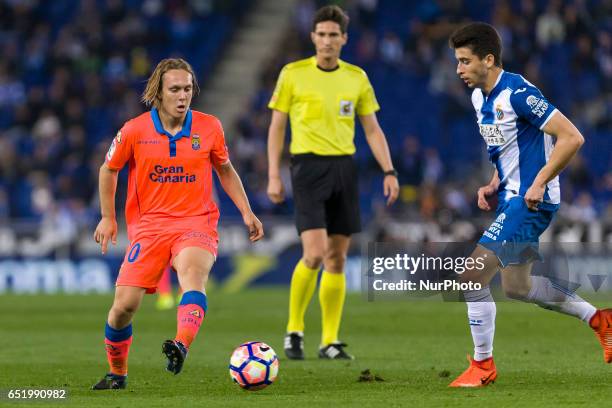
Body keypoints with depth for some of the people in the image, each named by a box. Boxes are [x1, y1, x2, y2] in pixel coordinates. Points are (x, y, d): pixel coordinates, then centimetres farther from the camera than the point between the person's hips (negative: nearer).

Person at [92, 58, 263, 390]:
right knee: (124, 304, -7)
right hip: (148, 225, 1)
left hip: (197, 223, -1)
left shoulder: (209, 127, 1)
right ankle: (117, 373, 19)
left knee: (192, 274, -34)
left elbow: (225, 170, 18)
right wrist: (108, 218, 14)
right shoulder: (134, 131, -3)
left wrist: (246, 212, 12)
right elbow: (109, 170, 15)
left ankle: (181, 347, -55)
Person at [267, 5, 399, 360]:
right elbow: (277, 127, 3)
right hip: (308, 167, -4)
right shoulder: (293, 74, 0)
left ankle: (330, 341, 10)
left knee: (337, 258, 4)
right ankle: (294, 329, 2)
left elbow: (372, 130, 12)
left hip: (344, 167, 4)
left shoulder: (357, 77, 9)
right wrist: (274, 177, -4)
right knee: (315, 253, -16)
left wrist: (389, 171, 1)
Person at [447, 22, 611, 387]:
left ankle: (482, 365, 1)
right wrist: (493, 186, 8)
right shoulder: (480, 97, 9)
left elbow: (571, 138, -21)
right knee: (517, 286, 16)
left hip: (531, 200, -10)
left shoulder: (518, 94, -19)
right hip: (511, 197, 10)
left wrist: (539, 183, -21)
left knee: (473, 276, -12)